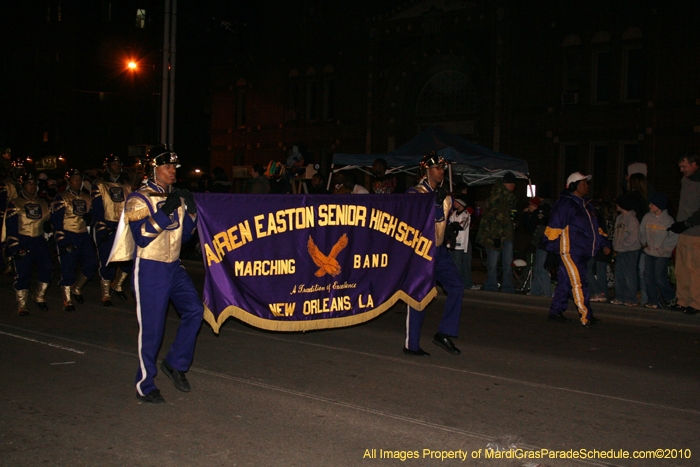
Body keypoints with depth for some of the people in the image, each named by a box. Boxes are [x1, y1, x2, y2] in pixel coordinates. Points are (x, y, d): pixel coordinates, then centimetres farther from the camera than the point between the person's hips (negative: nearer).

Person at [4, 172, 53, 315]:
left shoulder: (43, 204, 14)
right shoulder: (14, 205, -1)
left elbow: (48, 225, 24)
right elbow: (11, 229, -5)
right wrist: (14, 247, -12)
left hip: (39, 240, 4)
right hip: (22, 242, -4)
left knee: (47, 266, -14)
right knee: (23, 274, -4)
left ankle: (39, 297, 5)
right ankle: (21, 305, 9)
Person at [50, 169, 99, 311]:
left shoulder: (87, 198, 16)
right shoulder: (61, 198, -1)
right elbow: (56, 221, -5)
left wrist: (88, 216, -6)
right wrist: (61, 241, -13)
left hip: (83, 235, 5)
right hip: (67, 236, -5)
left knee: (91, 263, -7)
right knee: (68, 269, -5)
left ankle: (76, 288, 19)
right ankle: (67, 301, 8)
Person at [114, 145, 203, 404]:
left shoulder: (176, 197, 12)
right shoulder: (139, 199, -9)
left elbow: (184, 235, 14)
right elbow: (141, 237, -21)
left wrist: (190, 212, -1)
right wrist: (164, 212, -28)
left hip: (174, 267, 7)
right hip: (149, 269, -7)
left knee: (194, 310, -3)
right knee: (151, 327, -3)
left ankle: (175, 364, 15)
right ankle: (144, 386, 11)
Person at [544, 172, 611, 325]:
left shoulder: (585, 204, 20)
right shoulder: (564, 204, -8)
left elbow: (595, 227, 26)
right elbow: (554, 227, -11)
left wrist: (604, 244, 20)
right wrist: (553, 246, -13)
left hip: (583, 252, 9)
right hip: (569, 251, -9)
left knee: (566, 282, 12)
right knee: (579, 282, -10)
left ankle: (556, 312, 19)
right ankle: (586, 317, -9)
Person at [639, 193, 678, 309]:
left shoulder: (668, 220, -6)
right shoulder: (647, 218, 5)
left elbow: (673, 238, -3)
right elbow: (642, 233, 16)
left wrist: (664, 249, -11)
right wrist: (644, 243, 1)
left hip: (662, 255, -4)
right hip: (648, 253, 5)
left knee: (660, 278, -9)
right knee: (648, 277, 1)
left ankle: (671, 299, 12)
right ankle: (653, 301, 12)